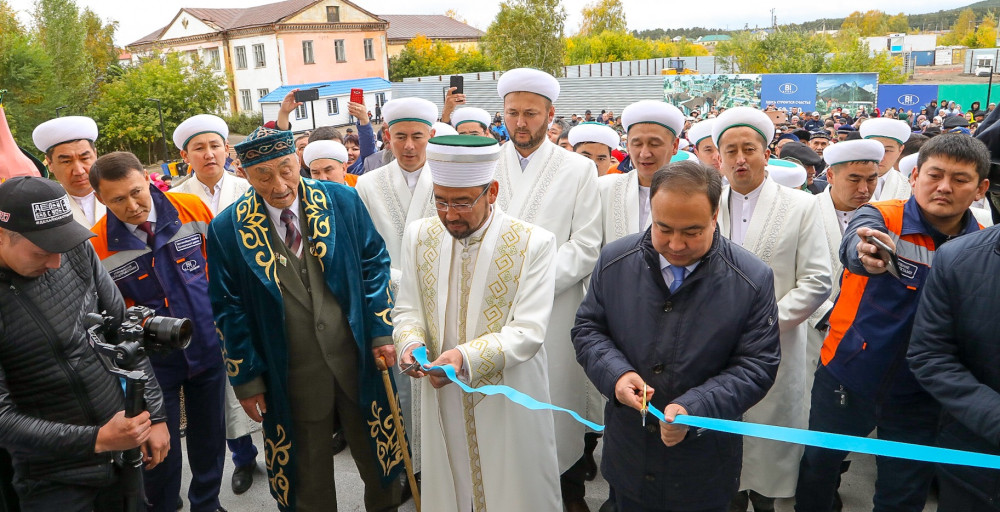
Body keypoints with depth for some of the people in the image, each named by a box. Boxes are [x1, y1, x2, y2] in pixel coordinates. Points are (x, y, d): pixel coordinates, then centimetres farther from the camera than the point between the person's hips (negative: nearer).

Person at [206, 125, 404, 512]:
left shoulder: (342, 200, -5)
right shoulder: (227, 230, -7)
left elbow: (374, 264, 1)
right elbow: (229, 310, -2)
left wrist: (382, 332, -3)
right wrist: (247, 379, -1)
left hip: (359, 359, 1)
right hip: (291, 377, -1)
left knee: (378, 455, 18)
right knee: (309, 476, 16)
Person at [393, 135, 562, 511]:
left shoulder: (533, 243, -12)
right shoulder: (419, 235, 1)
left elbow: (528, 331, -16)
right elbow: (407, 310, 7)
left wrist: (466, 357, -30)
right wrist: (411, 342, -15)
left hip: (508, 405, -3)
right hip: (440, 398, 4)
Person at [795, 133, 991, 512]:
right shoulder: (881, 218, -12)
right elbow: (853, 246, -36)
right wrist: (867, 254, -58)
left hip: (919, 394, 2)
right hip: (848, 377, -1)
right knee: (818, 466, 16)